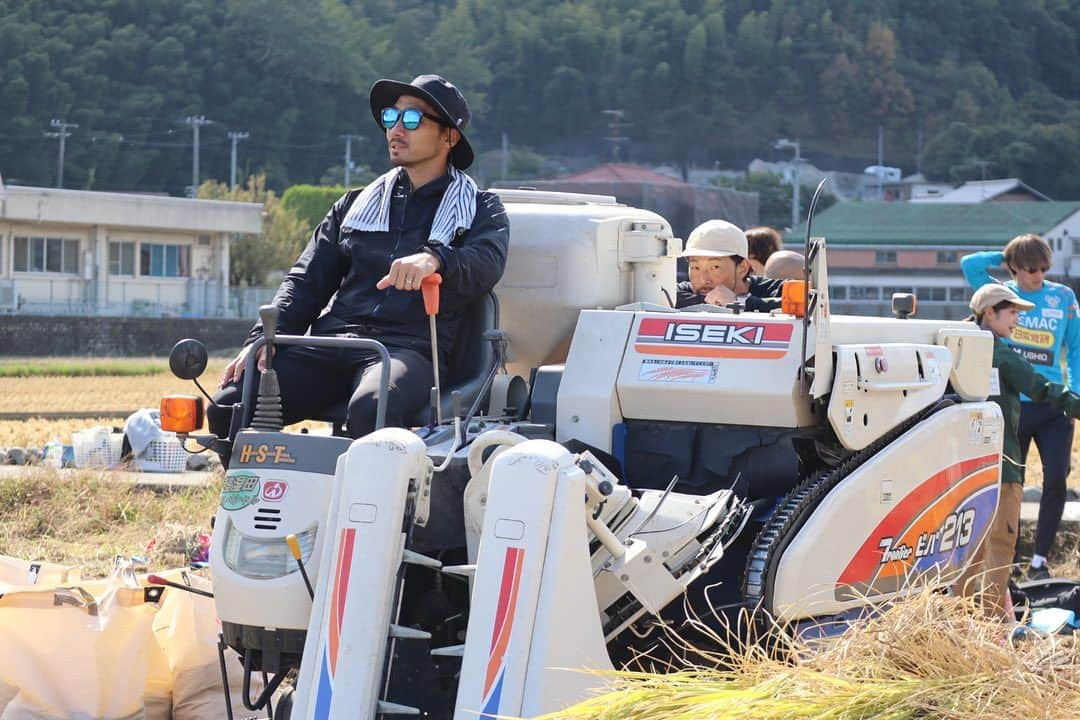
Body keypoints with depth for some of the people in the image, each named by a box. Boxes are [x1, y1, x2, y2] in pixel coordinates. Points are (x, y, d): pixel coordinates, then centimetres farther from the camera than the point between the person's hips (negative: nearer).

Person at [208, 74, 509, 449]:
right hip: (331, 341, 4)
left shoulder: (479, 209, 15)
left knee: (370, 410, -40)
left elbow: (486, 264, -8)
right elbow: (307, 280, 19)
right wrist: (263, 338, 0)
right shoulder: (355, 205, 27)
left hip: (410, 347, -4)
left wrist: (435, 258, -31)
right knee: (230, 406, -20)